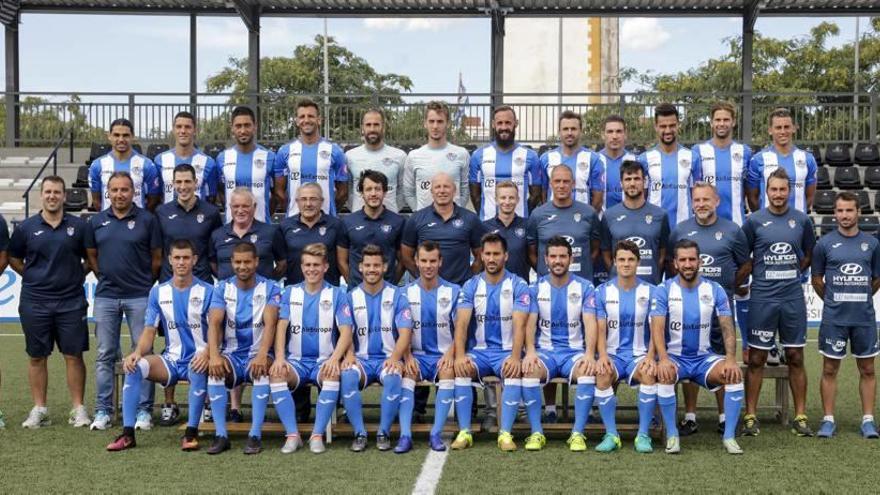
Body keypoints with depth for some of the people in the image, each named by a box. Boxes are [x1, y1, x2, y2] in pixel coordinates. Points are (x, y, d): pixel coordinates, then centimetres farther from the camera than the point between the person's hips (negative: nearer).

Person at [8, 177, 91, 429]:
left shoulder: (79, 226, 2)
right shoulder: (27, 228, 4)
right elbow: (13, 259, 13)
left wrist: (76, 275, 1)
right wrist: (34, 277, 5)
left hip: (71, 302, -1)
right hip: (35, 303, 1)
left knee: (74, 356, 0)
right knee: (36, 357, 7)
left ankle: (78, 409, 7)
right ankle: (39, 409, 16)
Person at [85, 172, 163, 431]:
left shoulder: (147, 220, -1)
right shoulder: (97, 221, 8)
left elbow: (157, 257, 3)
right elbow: (91, 256, 17)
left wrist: (145, 281, 6)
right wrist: (106, 277, 12)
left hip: (139, 296, -3)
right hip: (106, 296, 3)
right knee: (105, 355, 6)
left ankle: (144, 410, 8)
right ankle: (102, 411, 13)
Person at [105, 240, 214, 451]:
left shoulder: (207, 291, -1)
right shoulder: (158, 292, 9)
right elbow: (149, 331, 7)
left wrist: (206, 353, -28)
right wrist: (137, 352, -15)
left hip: (197, 360, -3)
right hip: (171, 360, 4)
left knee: (199, 369, -38)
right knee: (134, 366, -23)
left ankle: (192, 432, -26)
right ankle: (128, 433, -19)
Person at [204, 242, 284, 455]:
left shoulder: (269, 288, 0)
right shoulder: (222, 288, 5)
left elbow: (270, 323, -15)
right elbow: (214, 323, -10)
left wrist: (262, 355, -33)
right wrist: (214, 355, -29)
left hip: (257, 354, -2)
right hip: (231, 354, 2)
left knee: (262, 369, -35)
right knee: (214, 368, -31)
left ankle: (255, 435, -31)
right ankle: (221, 435, -26)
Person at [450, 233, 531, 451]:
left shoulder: (518, 285, -1)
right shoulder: (471, 286, 5)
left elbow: (519, 325, -13)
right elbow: (461, 323, -7)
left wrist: (515, 357, -30)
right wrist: (460, 355, -25)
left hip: (506, 351, -2)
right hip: (478, 351, 2)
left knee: (514, 372, -34)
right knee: (461, 370, -29)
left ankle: (505, 433, -32)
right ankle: (465, 432, -25)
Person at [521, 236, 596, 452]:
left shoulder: (584, 287, 3)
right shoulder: (536, 288, 6)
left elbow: (590, 323, -7)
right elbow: (530, 323, -3)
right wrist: (530, 351, -23)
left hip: (574, 351, 0)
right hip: (544, 351, 1)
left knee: (588, 372, -33)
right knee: (529, 370, -32)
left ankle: (578, 433, -24)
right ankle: (536, 433, -23)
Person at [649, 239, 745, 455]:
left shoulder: (714, 290, 2)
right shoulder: (664, 290, -4)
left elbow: (728, 327, -3)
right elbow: (657, 328, -14)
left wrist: (731, 359, -21)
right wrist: (663, 359, -32)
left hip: (704, 357, 2)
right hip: (674, 356, -2)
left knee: (735, 375, -25)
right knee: (664, 376, -35)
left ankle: (729, 436, -14)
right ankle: (672, 435, -18)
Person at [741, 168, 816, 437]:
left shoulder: (802, 220, 6)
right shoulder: (754, 220, 0)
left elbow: (809, 254, 18)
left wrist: (792, 274, 7)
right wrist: (762, 275, 1)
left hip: (793, 297, 2)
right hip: (762, 298, -2)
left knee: (796, 357, 7)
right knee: (757, 358, 1)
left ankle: (800, 416, 14)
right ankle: (750, 416, 8)